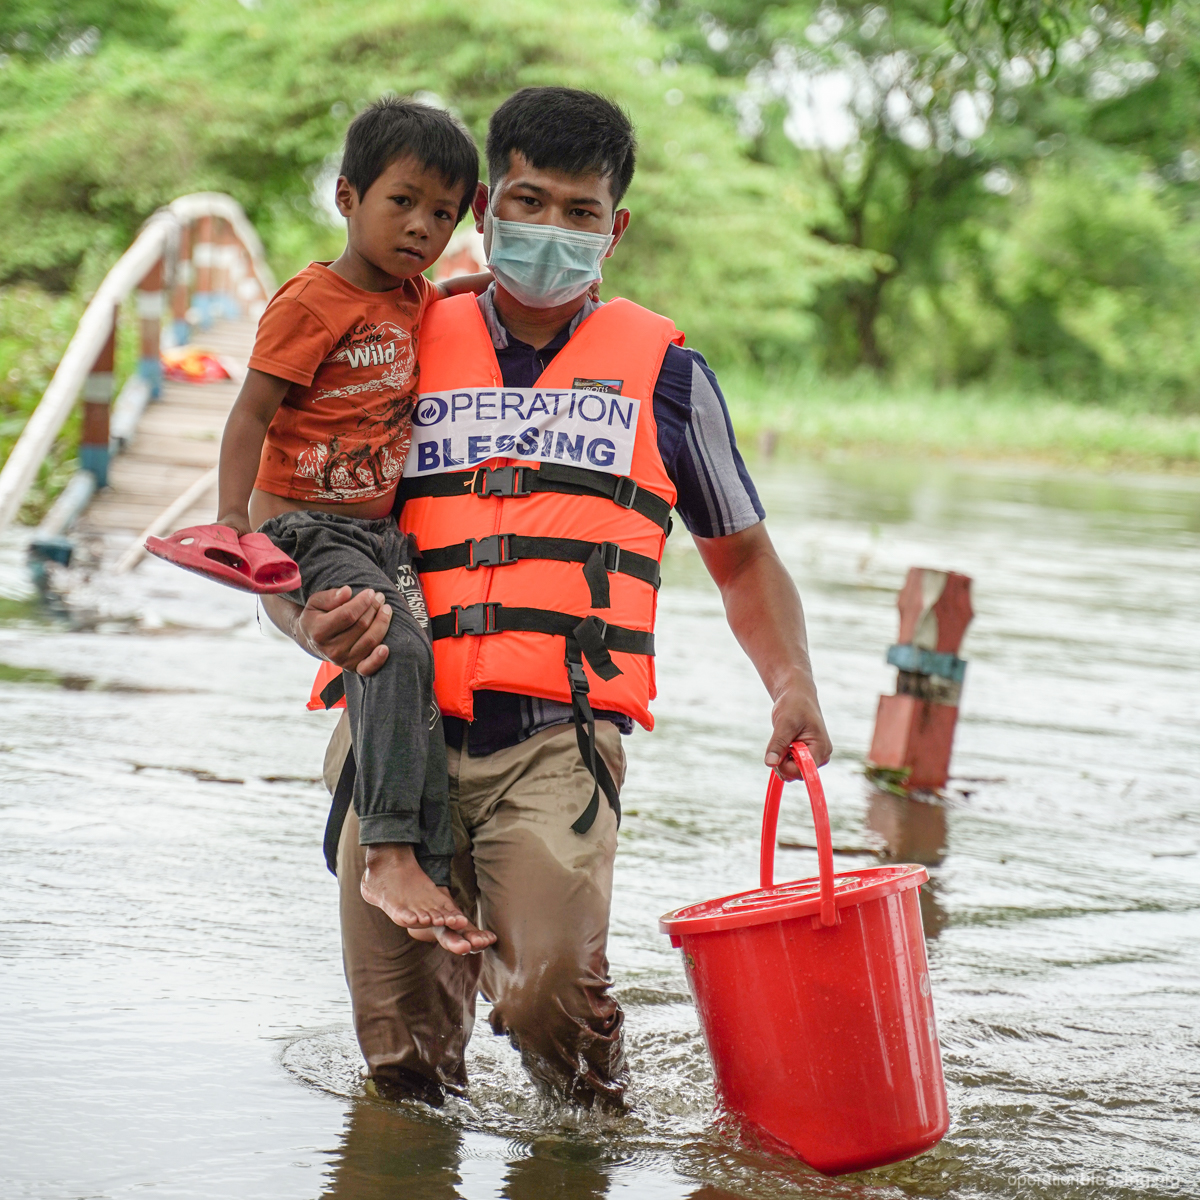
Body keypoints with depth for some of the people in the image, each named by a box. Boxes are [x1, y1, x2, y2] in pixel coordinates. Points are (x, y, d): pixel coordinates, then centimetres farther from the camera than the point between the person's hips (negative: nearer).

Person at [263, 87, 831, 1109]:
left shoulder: (661, 369, 13)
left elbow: (743, 558, 22)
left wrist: (793, 683, 3)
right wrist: (319, 621, -8)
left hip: (557, 738, -2)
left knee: (548, 988, -24)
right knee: (401, 1054, 0)